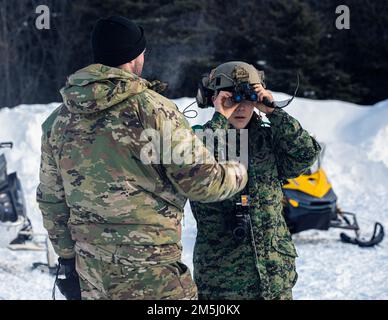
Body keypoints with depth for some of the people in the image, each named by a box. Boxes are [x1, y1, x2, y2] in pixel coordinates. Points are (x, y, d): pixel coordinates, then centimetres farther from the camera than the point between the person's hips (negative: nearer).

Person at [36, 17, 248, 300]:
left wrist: (68, 256, 22)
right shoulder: (153, 110, -12)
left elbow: (52, 200, 12)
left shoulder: (59, 120, 6)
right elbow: (202, 181, -9)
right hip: (153, 274, -6)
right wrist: (239, 173, 11)